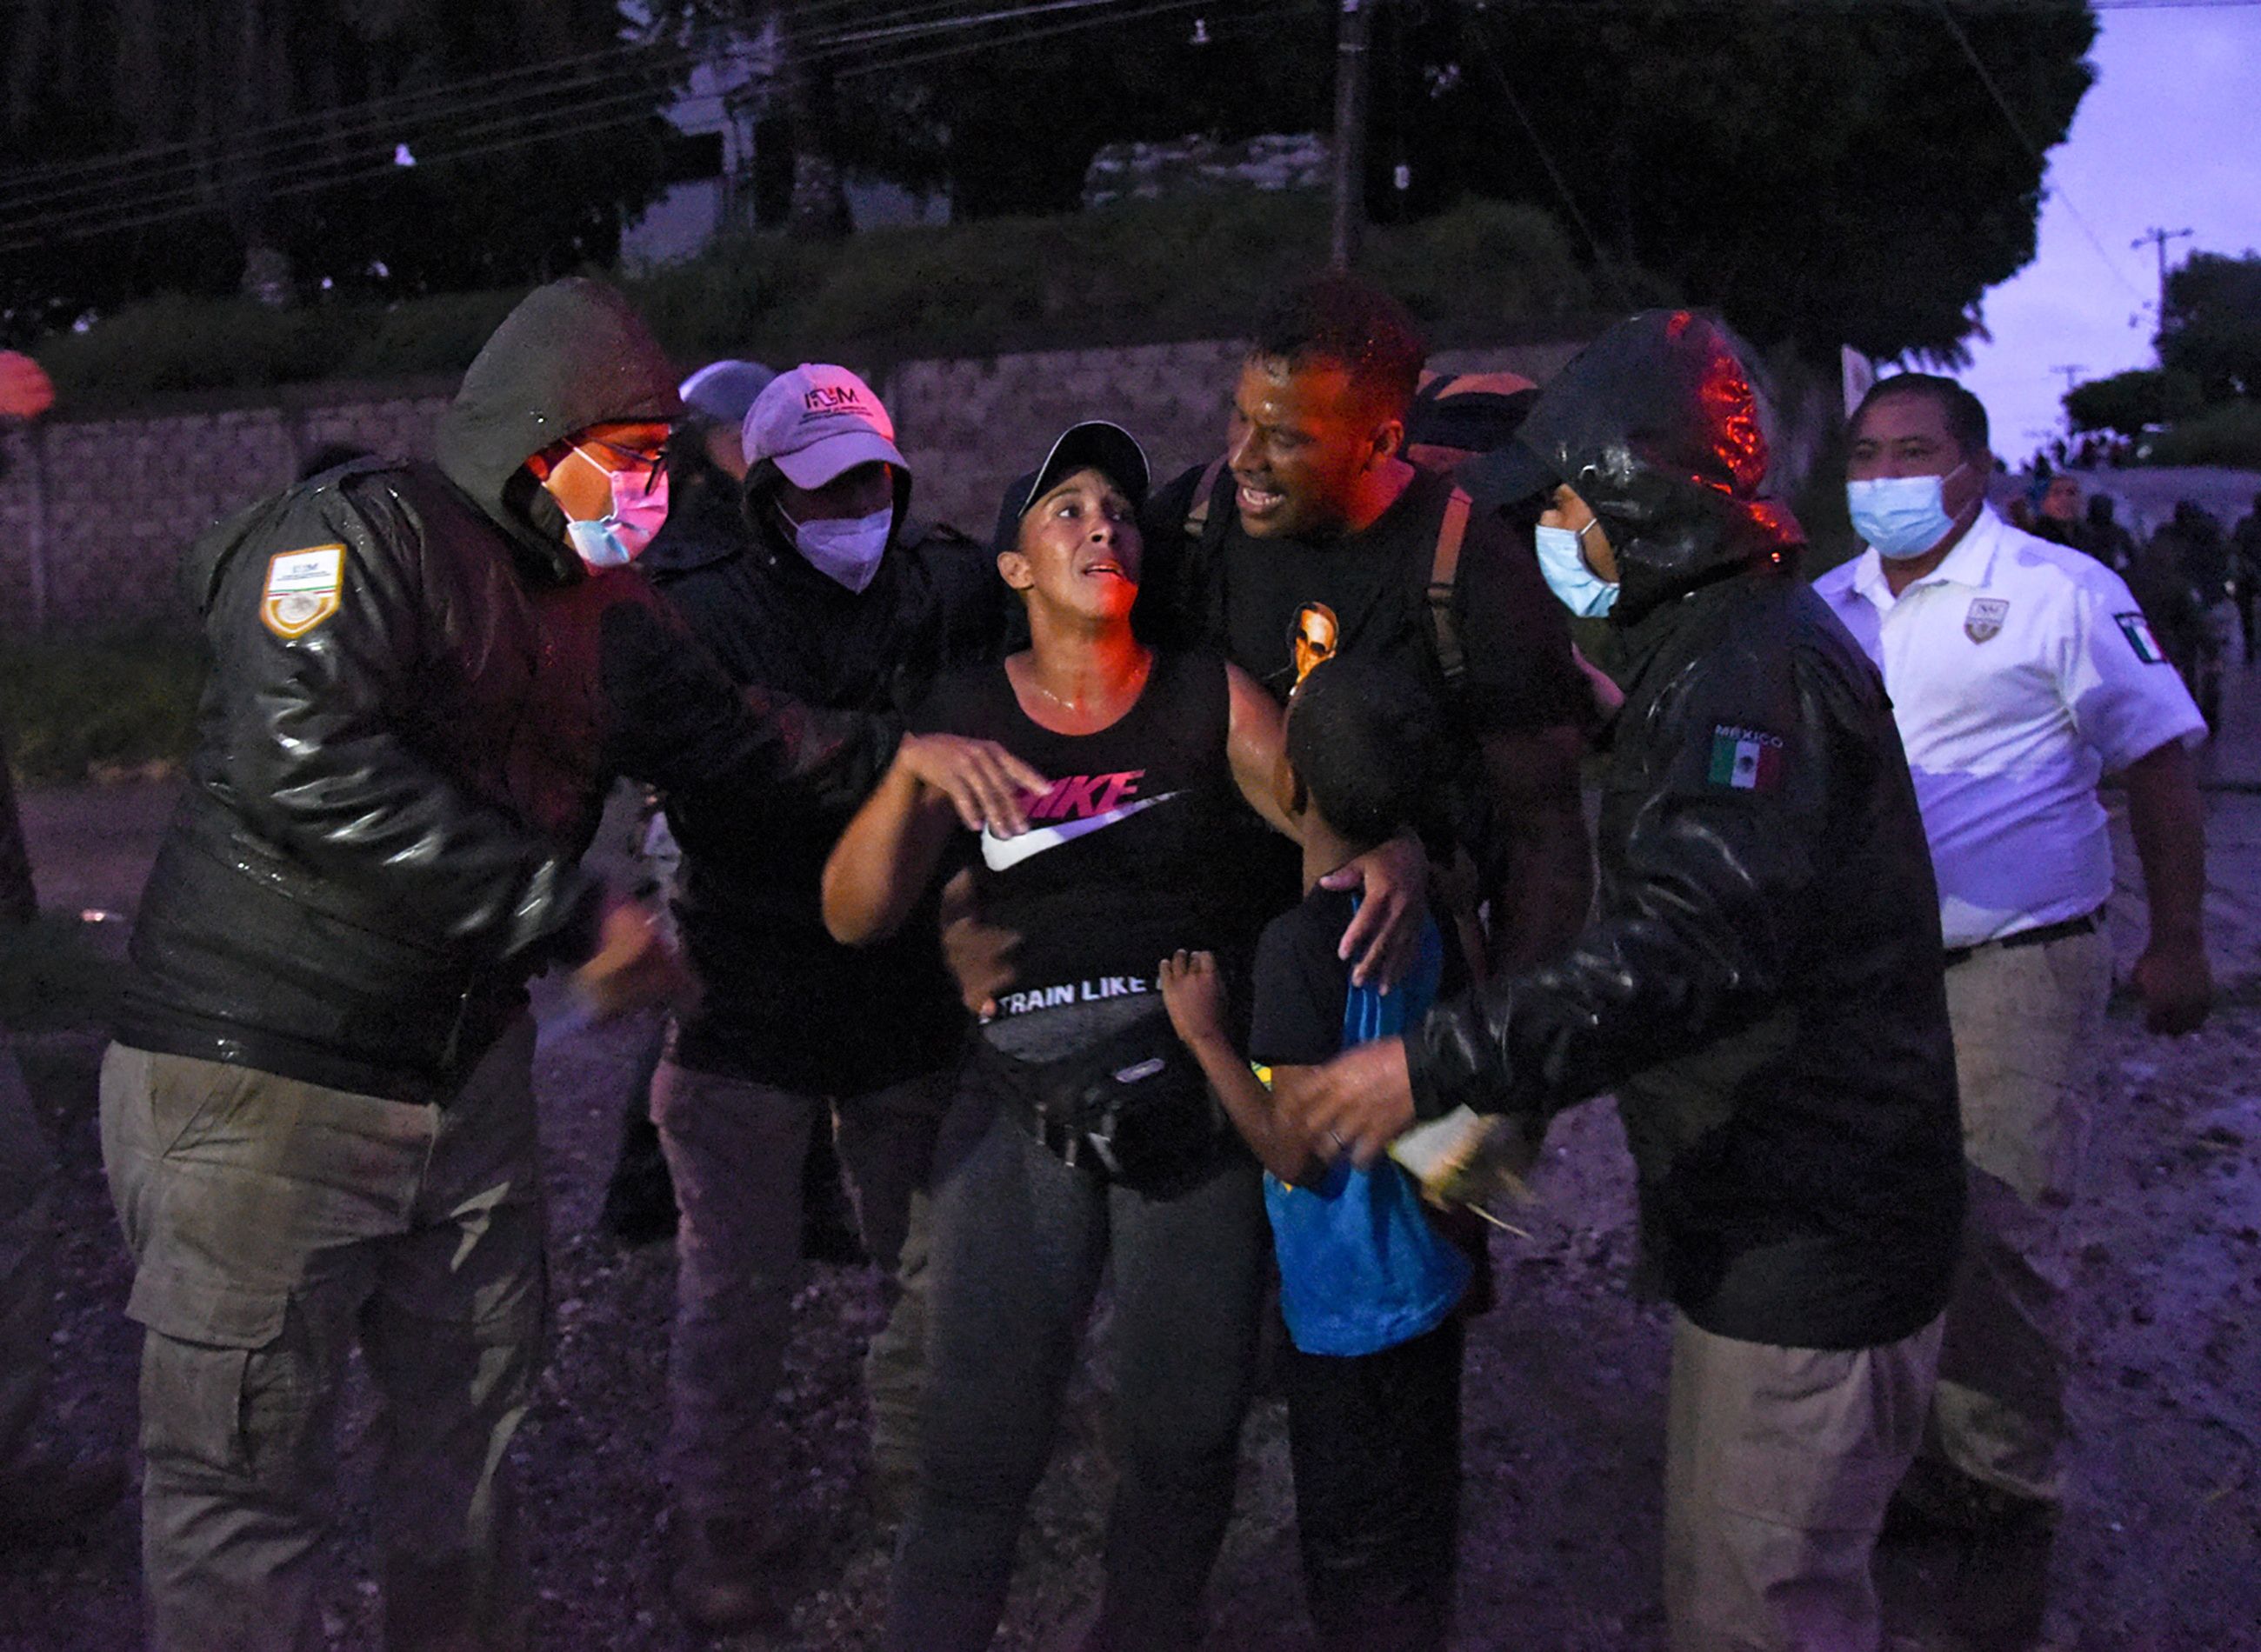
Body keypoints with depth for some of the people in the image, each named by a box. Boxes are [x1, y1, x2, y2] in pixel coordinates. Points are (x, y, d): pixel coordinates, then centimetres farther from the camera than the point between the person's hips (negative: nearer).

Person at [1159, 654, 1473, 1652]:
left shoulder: (1301, 943, -26)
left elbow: (1295, 1150, -23)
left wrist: (1202, 1031, -15)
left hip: (1348, 1301, -8)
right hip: (1425, 1277, 8)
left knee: (1355, 1546, 9)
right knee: (1417, 1521, 24)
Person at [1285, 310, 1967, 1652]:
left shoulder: (1759, 669, -22)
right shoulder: (1721, 649, 14)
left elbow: (1697, 949, -36)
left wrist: (1439, 1064, -38)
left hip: (1811, 1252, -11)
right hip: (1765, 1232, 11)